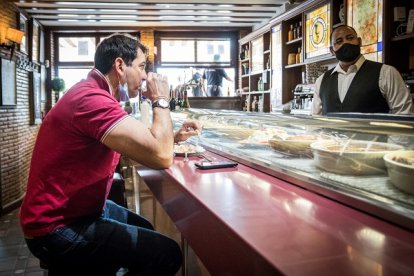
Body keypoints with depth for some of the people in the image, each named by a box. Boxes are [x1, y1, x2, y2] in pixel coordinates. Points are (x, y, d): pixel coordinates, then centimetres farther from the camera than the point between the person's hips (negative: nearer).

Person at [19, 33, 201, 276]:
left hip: (79, 207, 11)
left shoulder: (95, 94, 11)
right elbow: (161, 156, -33)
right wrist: (161, 100, -18)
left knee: (146, 231, 26)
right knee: (167, 253, -14)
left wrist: (174, 137, 2)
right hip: (57, 228, -11)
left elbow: (140, 142, 17)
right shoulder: (92, 99, -27)